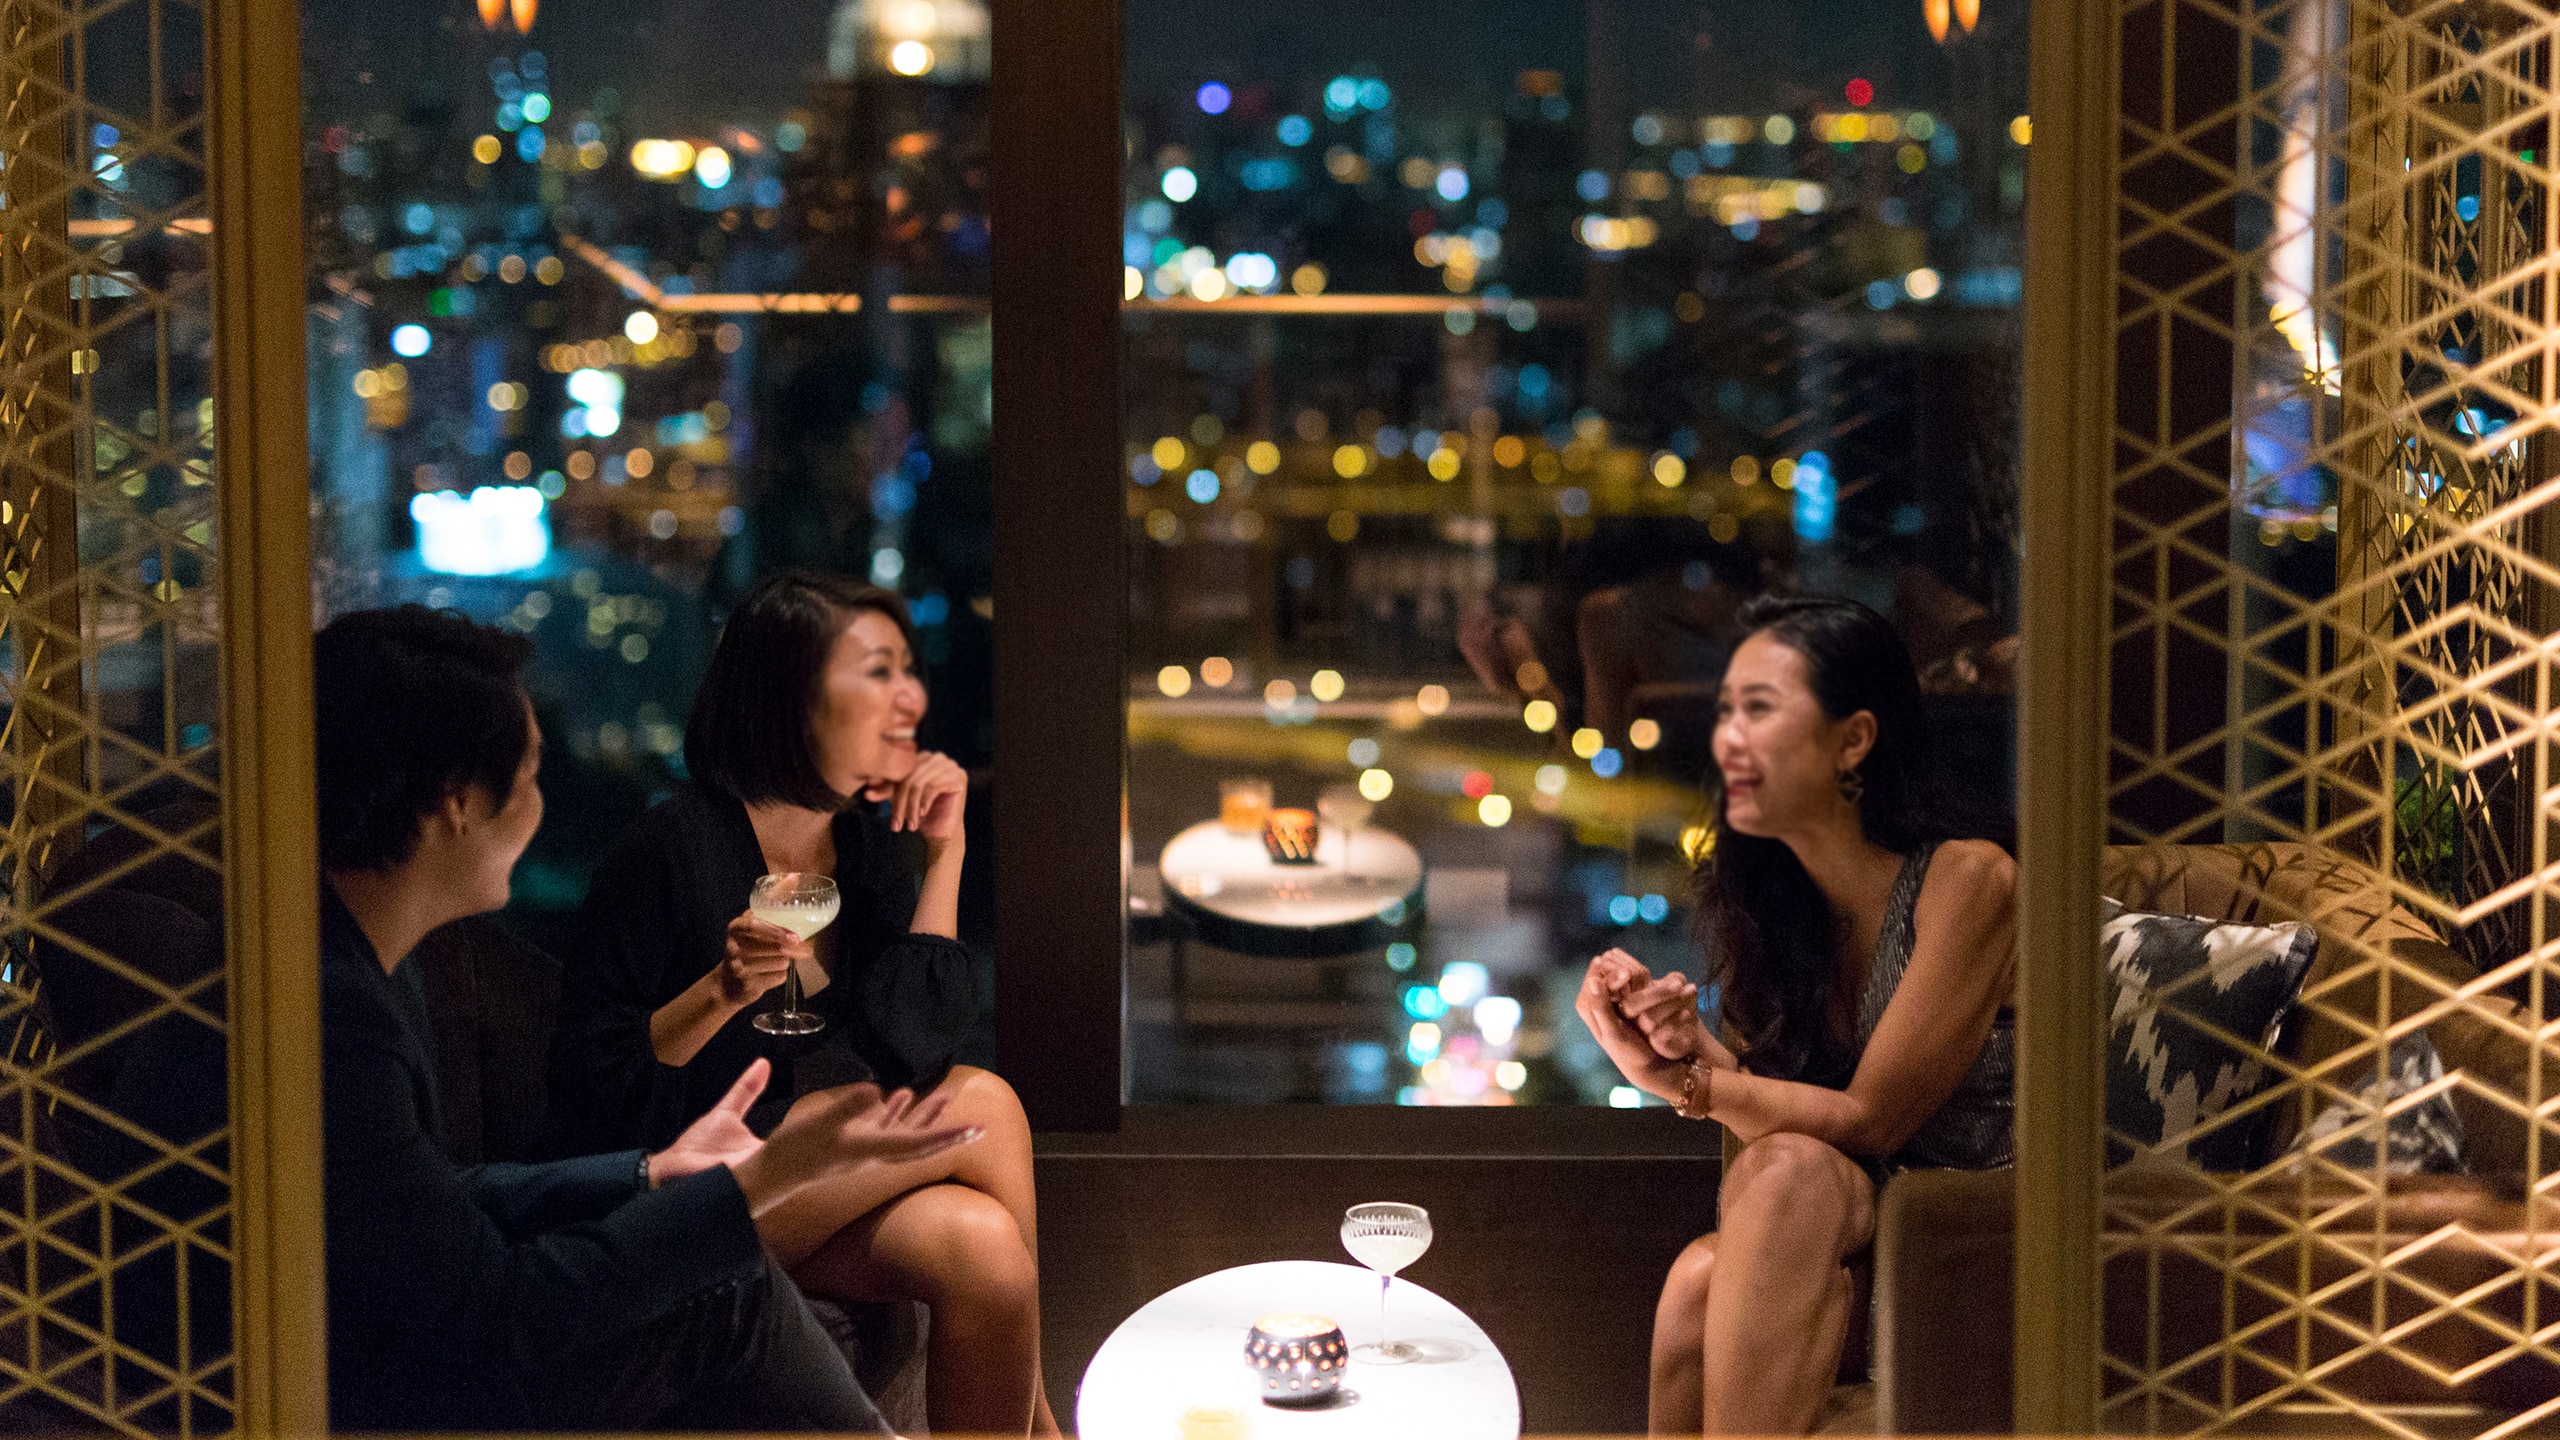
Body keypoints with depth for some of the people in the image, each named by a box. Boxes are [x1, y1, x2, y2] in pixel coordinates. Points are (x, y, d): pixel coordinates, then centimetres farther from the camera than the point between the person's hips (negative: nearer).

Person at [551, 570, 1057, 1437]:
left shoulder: (869, 842, 7)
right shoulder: (674, 849, -13)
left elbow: (909, 1045, -5)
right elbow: (598, 1090, -12)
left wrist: (944, 852, -6)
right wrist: (721, 992, -26)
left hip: (841, 1179, 6)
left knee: (983, 1245, -26)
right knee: (982, 1102, -22)